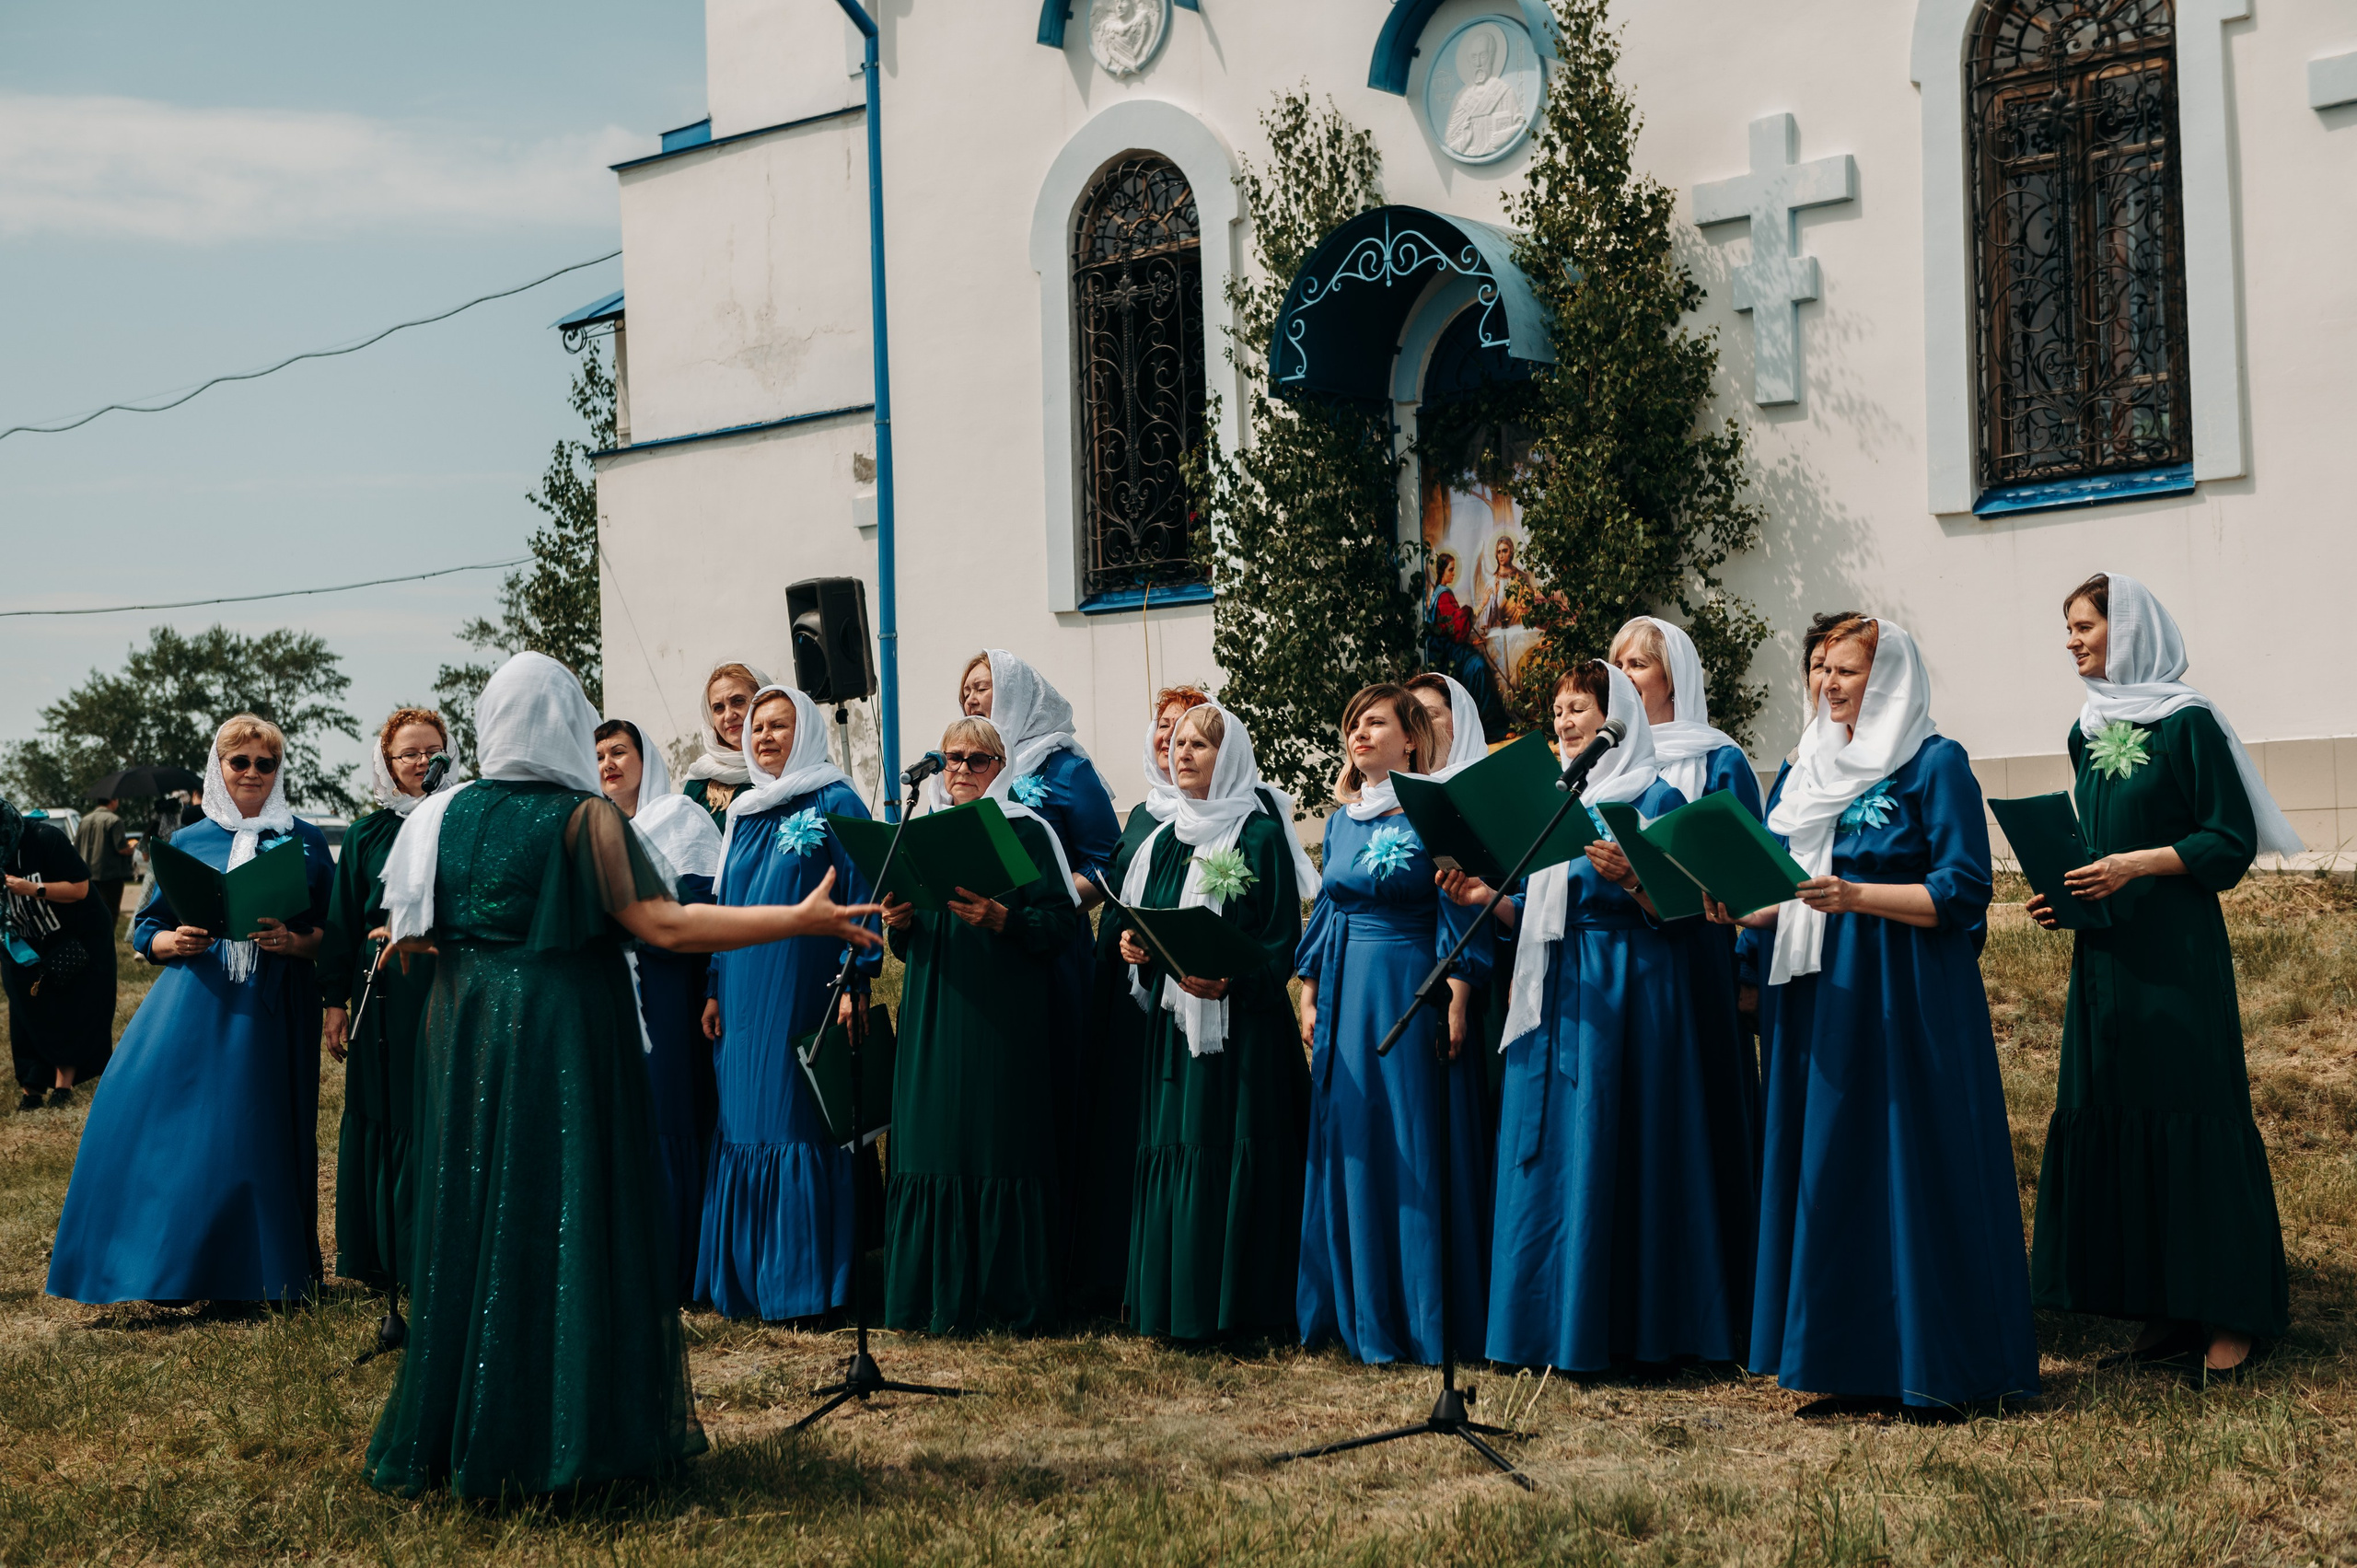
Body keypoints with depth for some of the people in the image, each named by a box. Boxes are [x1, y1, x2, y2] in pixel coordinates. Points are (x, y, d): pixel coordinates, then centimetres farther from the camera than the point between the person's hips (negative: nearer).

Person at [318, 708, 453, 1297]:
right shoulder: (367, 836, 8)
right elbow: (341, 923, 9)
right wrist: (335, 1002, 4)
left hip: (450, 993, -1)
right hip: (384, 999, 1)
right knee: (384, 1126, 4)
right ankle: (385, 1258, 14)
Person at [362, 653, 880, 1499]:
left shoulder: (444, 815, 4)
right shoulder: (584, 817, -9)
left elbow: (412, 935, 9)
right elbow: (666, 925, -17)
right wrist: (802, 919, -15)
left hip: (466, 1042, 5)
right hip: (565, 1041, -4)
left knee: (470, 1217, 11)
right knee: (567, 1217, 2)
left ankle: (452, 1426, 17)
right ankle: (562, 1430, 5)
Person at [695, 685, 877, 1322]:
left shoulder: (835, 803, -3)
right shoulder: (742, 813, 16)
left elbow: (861, 892, -8)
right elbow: (723, 904, 19)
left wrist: (855, 982, -16)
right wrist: (714, 989, 12)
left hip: (803, 999, -6)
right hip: (744, 1000, 6)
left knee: (798, 1125, -5)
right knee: (743, 1127, 7)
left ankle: (803, 1280, 2)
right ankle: (742, 1277, 15)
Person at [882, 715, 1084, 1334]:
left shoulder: (1027, 831, 0)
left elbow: (1067, 922, -8)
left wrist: (1002, 919, -21)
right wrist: (898, 923, 0)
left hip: (1006, 1021, -5)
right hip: (933, 1021, 5)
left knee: (1000, 1151, -5)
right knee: (934, 1153, 2)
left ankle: (1013, 1299, 3)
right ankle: (940, 1299, 10)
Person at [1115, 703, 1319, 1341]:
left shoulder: (1261, 836, -4)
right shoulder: (1164, 839, 15)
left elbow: (1281, 942, -10)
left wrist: (1227, 982, -25)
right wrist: (1134, 946, -1)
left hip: (1239, 1022, -6)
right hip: (1171, 1026, 6)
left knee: (1231, 1154, -7)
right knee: (1171, 1153, 6)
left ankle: (1232, 1302, 0)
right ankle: (1173, 1300, 12)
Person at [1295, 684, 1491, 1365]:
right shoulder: (1341, 820, 13)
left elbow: (1455, 913, -9)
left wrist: (1456, 1005, -15)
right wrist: (1310, 998, 13)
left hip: (1413, 992, -6)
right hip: (1346, 995, 6)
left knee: (1415, 1150, -4)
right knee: (1348, 1147, 8)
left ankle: (1421, 1316, 4)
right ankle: (1356, 1309, 16)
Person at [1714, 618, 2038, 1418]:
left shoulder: (1935, 765, -5)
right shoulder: (1808, 771, 15)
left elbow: (1963, 892, -12)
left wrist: (1857, 895, -23)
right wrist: (1739, 909, -1)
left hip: (1907, 999, -7)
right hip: (1819, 996, 7)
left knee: (1913, 1165, -4)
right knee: (1829, 1171, 5)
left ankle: (1938, 1368, 5)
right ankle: (1857, 1363, 12)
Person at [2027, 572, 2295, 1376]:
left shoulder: (2188, 723, -7)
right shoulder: (2088, 732, 15)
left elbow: (2232, 842, -10)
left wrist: (2136, 866, -20)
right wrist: (2063, 894, 5)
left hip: (2177, 955, -7)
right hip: (2103, 953, 7)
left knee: (2191, 1119, -5)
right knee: (2112, 1121, 5)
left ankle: (2228, 1315, 3)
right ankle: (2164, 1310, 12)